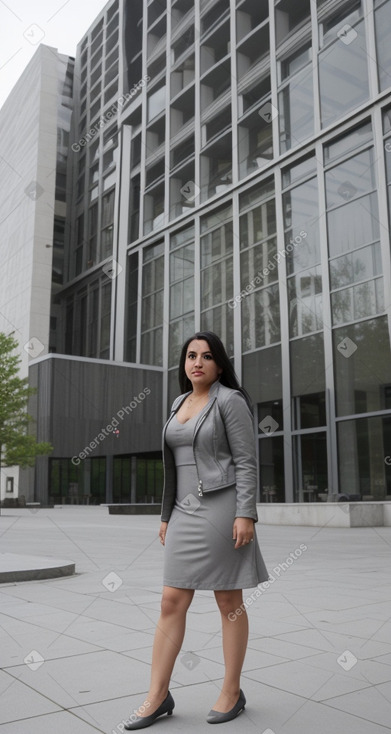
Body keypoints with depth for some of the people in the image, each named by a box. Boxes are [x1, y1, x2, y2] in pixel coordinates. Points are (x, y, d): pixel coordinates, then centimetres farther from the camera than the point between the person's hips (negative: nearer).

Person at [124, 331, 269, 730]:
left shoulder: (230, 400, -5)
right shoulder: (179, 402, 15)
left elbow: (246, 461, -10)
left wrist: (245, 514, -17)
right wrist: (166, 515, 16)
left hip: (221, 508, -6)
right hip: (186, 511, 7)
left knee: (228, 601, 5)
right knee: (172, 602, 5)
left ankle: (232, 692, 20)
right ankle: (157, 696, 14)